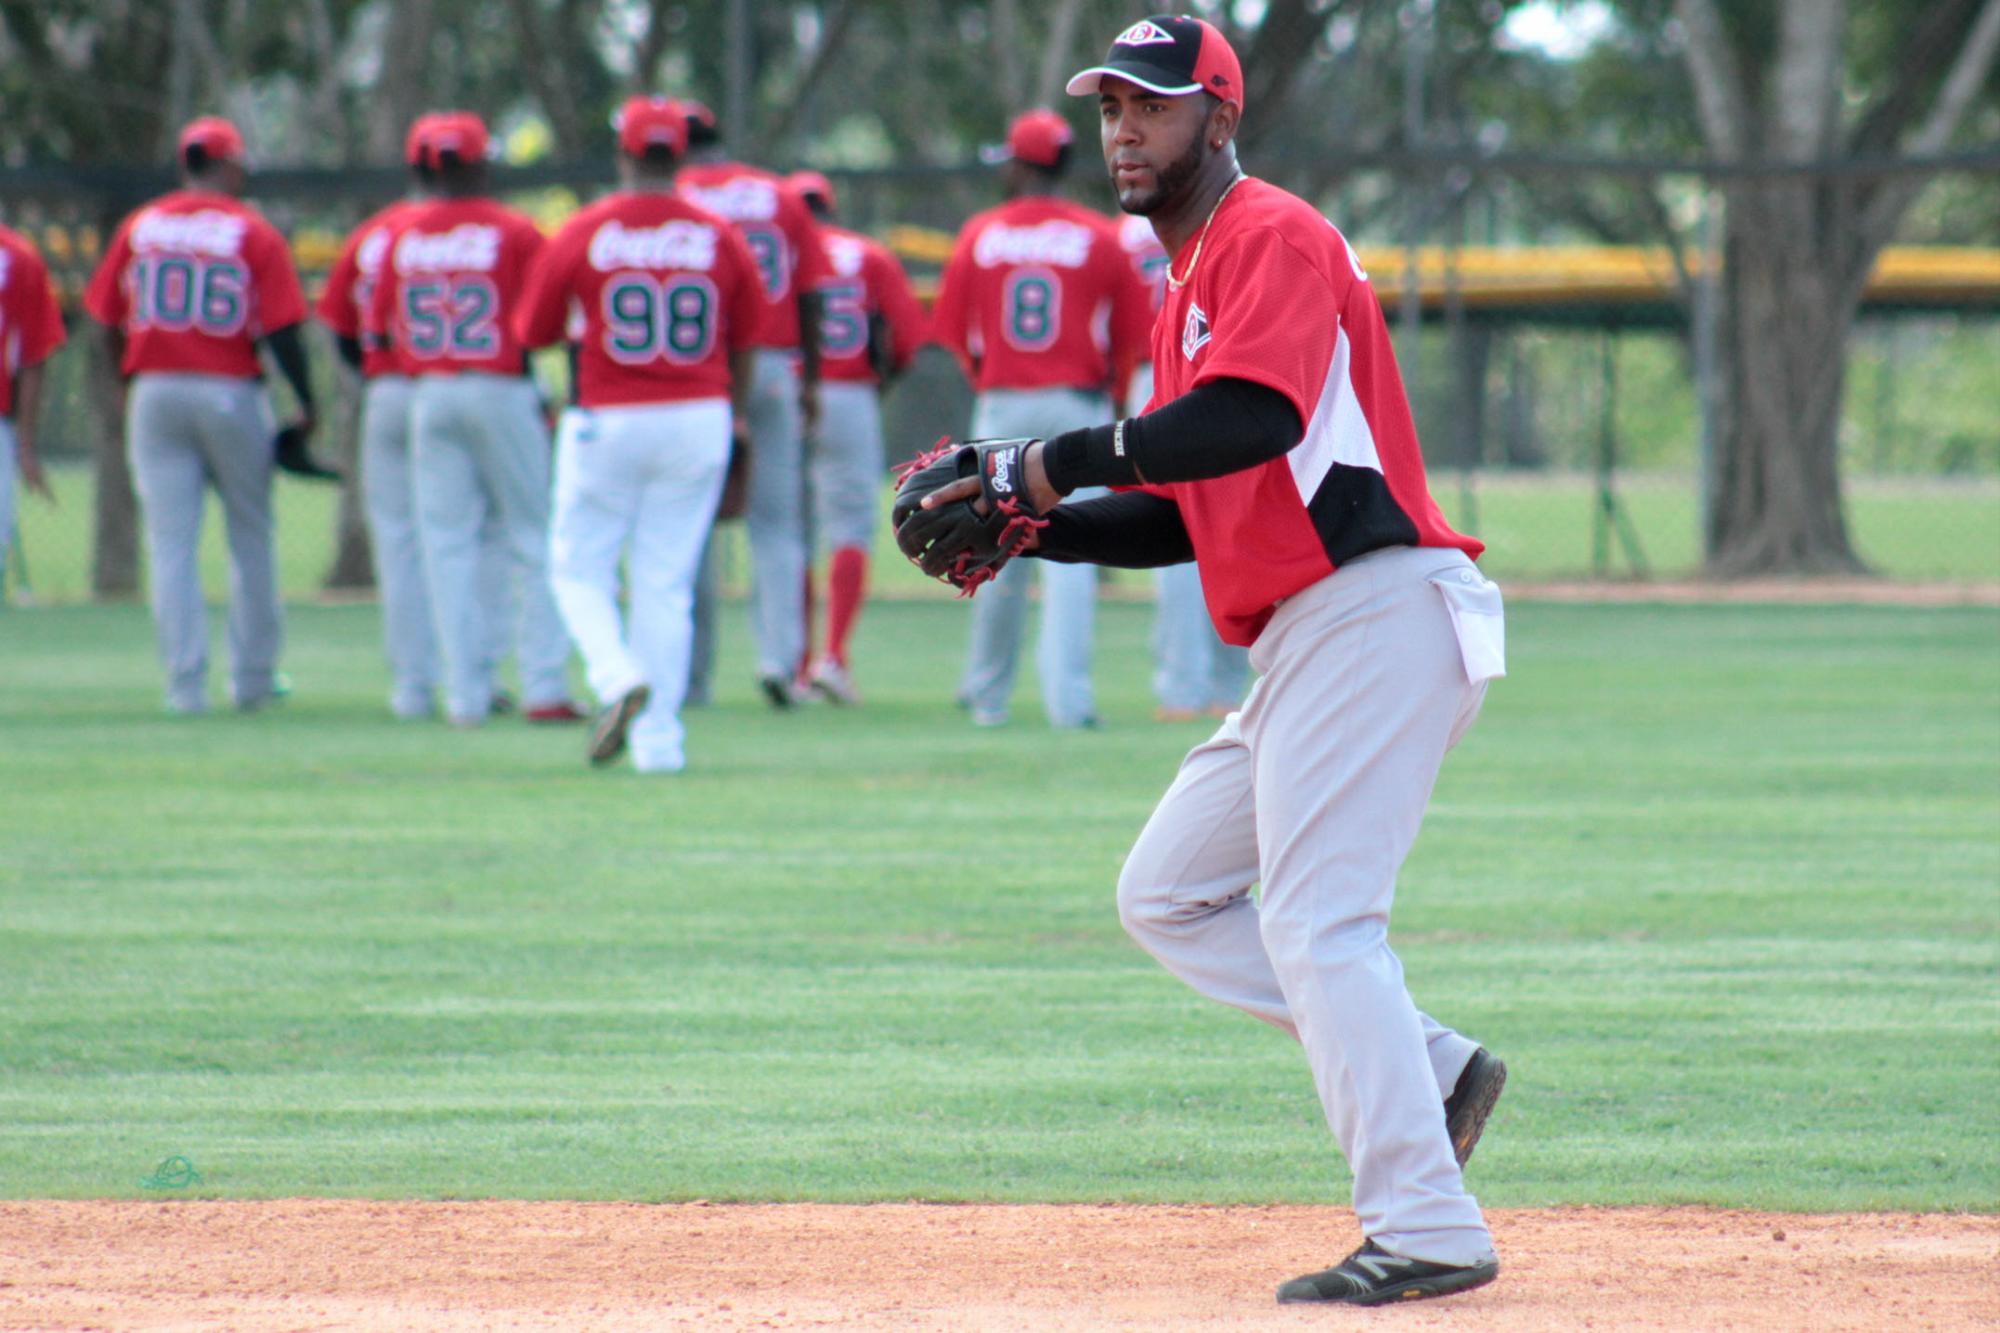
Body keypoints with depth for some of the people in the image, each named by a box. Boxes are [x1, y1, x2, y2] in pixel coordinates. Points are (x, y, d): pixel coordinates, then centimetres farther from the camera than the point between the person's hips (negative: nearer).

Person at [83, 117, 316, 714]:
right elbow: (281, 331, -10)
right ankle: (253, 679, 15)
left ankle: (186, 682, -3)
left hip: (154, 391, 2)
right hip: (231, 392, -2)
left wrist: (128, 389, 22)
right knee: (251, 536, 12)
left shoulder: (138, 228, 5)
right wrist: (305, 405, -1)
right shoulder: (254, 233, -4)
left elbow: (109, 324, 8)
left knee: (170, 545, 2)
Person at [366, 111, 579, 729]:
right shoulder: (515, 231, -6)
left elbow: (380, 324, 6)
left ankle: (466, 694, 2)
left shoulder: (402, 234, 4)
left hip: (429, 396, 3)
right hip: (502, 393, -3)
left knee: (447, 545, 5)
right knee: (533, 541, 3)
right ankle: (543, 685, -3)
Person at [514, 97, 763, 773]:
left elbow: (534, 331, 0)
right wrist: (737, 414, 24)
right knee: (666, 583, 8)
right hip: (699, 419, 2)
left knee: (579, 569, 10)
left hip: (605, 425, -2)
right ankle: (659, 738, 7)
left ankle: (617, 676, -17)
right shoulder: (718, 236, 0)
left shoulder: (583, 233, -7)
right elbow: (744, 338, 9)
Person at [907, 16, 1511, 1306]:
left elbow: (1251, 421, -26)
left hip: (1373, 609, -11)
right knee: (1167, 894, 13)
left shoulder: (1274, 237, -8)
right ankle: (1426, 1066, 10)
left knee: (1313, 920, -13)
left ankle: (1426, 1232, -14)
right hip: (1307, 641, 11)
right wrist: (1024, 525, 9)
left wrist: (1062, 460, -18)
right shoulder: (1191, 285, 22)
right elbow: (1187, 516, 23)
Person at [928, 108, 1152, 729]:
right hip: (1078, 404, -1)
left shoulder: (979, 236, 2)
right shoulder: (1100, 239, -1)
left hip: (1002, 405, 2)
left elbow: (954, 334, 5)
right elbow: (1132, 337, 2)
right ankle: (1067, 695, -13)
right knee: (1071, 552, -4)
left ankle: (987, 693, 22)